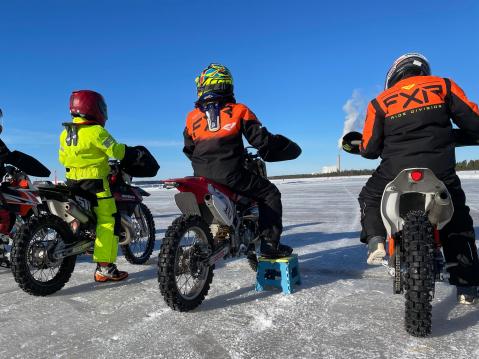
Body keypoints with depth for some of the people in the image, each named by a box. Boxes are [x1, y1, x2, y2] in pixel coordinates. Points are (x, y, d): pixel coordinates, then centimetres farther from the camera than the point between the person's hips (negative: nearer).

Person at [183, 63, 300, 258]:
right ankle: (270, 242, 2)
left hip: (201, 177, 5)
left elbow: (189, 150, 18)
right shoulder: (239, 111, 0)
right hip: (231, 175, -4)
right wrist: (287, 146, 17)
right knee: (270, 193, 11)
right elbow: (261, 139, -1)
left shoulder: (192, 117, 10)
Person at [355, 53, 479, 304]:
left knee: (370, 198, 27)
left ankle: (375, 242, 6)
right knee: (458, 222, 20)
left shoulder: (380, 101, 10)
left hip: (395, 172, -1)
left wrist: (365, 148, 28)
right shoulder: (444, 86, 12)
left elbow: (369, 149, 5)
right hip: (441, 172, 1)